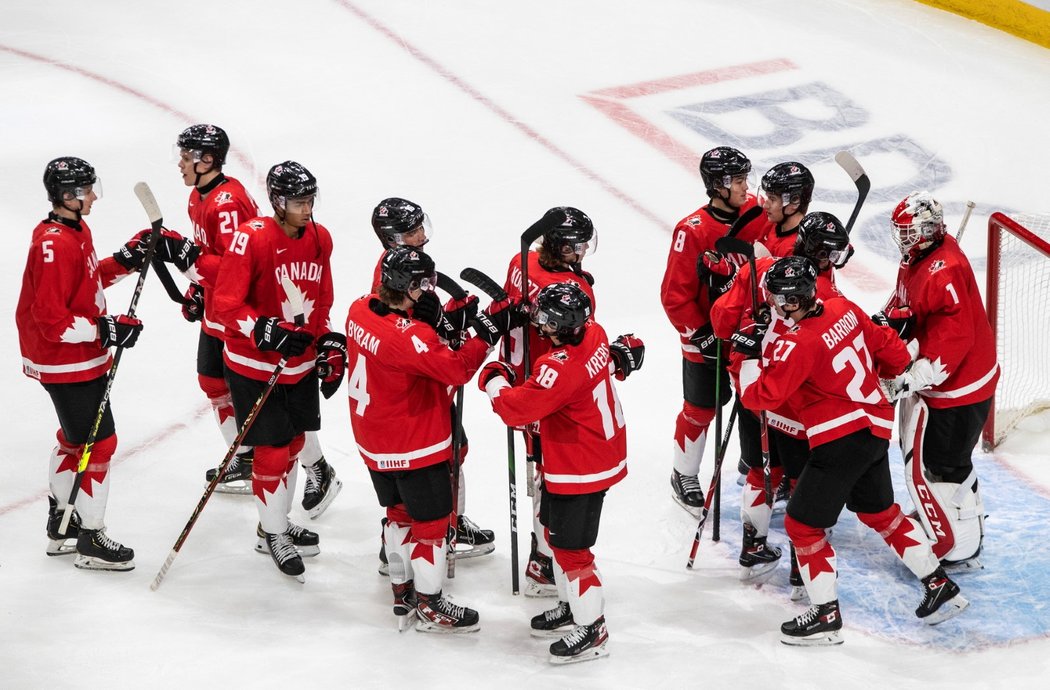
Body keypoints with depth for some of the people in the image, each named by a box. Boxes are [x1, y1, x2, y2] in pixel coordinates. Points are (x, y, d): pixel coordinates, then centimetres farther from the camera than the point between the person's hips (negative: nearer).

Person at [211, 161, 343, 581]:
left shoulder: (320, 239, 2)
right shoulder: (252, 238, -20)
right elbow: (225, 303, -21)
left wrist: (329, 345, 8)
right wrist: (267, 333, -32)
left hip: (301, 364, 7)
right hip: (254, 365, -7)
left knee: (293, 444, 17)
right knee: (272, 450, -2)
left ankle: (278, 522, 35)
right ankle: (271, 534, 16)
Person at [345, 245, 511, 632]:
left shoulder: (361, 310, -6)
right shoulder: (407, 336, -31)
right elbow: (456, 369, -31)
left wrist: (431, 319, -12)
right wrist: (487, 335, -25)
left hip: (375, 444, 9)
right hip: (415, 448, -8)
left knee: (399, 512, 24)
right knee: (432, 522, 8)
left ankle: (402, 593, 35)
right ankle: (429, 607, 19)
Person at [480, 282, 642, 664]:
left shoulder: (560, 368, -34)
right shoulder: (594, 334, -6)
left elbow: (515, 408, -28)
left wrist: (493, 377, -11)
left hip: (580, 471, -10)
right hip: (604, 453, 10)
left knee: (570, 546, 1)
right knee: (555, 530, 24)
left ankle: (591, 628, 13)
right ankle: (571, 607, 39)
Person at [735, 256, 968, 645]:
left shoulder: (800, 344, -21)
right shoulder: (843, 310, 1)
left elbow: (760, 396, -21)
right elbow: (886, 346, 13)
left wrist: (750, 356, -8)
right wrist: (895, 373, 32)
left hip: (842, 439, -9)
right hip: (875, 427, 9)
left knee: (803, 523, 2)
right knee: (880, 512, 25)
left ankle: (825, 617, 6)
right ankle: (939, 586, 29)